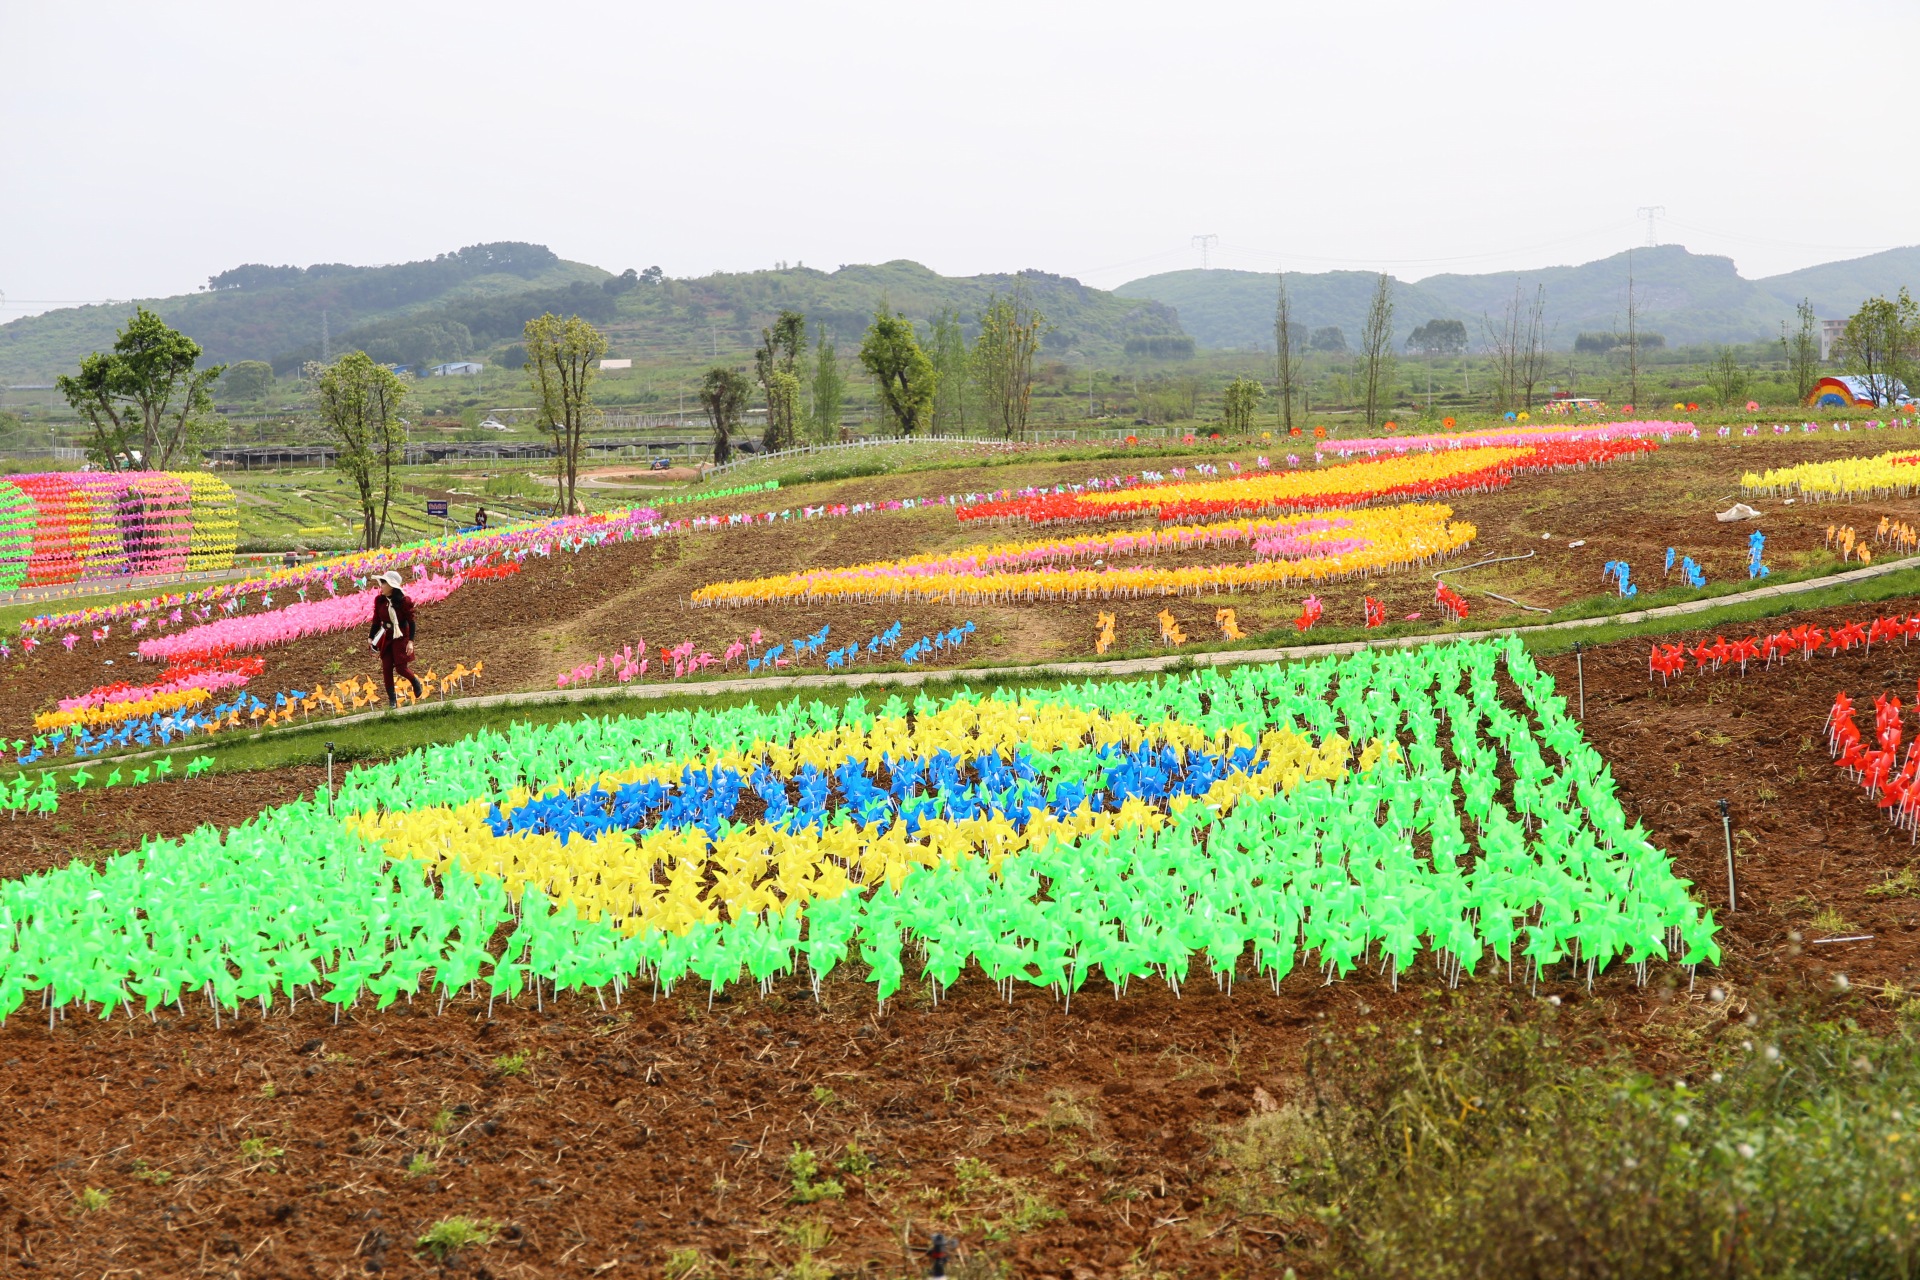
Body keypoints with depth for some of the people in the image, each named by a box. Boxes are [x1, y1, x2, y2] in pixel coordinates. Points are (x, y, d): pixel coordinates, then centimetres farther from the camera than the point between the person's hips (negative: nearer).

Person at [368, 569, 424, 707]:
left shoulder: (403, 601, -14)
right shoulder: (379, 600, -1)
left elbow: (411, 621, -11)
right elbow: (376, 620, 7)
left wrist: (410, 641, -16)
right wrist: (371, 637, 2)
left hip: (401, 637, -4)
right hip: (386, 637, 4)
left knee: (401, 667, -7)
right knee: (386, 668, 0)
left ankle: (416, 683, 25)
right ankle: (392, 699, 10)